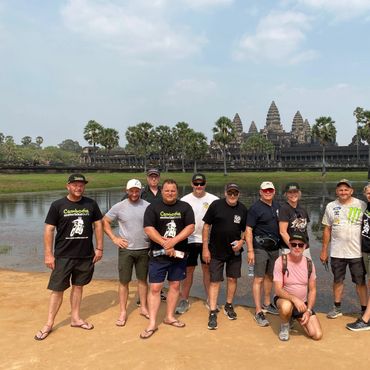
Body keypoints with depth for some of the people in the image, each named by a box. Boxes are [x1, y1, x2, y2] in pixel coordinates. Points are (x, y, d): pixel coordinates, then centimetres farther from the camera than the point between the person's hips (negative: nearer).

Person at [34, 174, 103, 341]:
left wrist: (99, 248, 3)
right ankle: (49, 323, 14)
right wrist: (48, 254, -8)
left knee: (78, 286, 14)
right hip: (63, 256, -2)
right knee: (58, 289, 2)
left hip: (86, 255, 2)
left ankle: (75, 318, 27)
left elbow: (98, 225, 7)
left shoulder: (91, 204, 1)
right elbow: (49, 229, -4)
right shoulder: (58, 205, -5)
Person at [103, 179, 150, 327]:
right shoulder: (119, 207, -4)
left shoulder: (148, 206, -3)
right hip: (126, 249, -1)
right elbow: (105, 222, 3)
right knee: (124, 281, 4)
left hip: (144, 249, 1)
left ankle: (143, 308, 28)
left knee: (143, 279, 14)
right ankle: (123, 312, 15)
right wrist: (114, 238, -4)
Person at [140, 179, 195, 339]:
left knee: (175, 285, 11)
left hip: (178, 253, 2)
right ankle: (152, 324, 4)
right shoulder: (153, 207, -1)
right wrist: (165, 244, -17)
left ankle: (170, 317, 27)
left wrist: (173, 241, -17)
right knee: (155, 288, -3)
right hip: (158, 254, -2)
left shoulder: (185, 207, 4)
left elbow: (190, 227, -5)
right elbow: (148, 229, -10)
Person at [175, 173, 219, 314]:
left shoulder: (214, 200, -2)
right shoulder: (185, 200, 0)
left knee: (207, 268, 9)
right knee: (188, 270, 6)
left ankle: (210, 299, 21)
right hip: (190, 239, 0)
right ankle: (184, 300, 16)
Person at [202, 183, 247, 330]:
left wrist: (241, 241, -11)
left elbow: (245, 229, 10)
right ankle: (213, 313, 7)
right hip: (216, 251, -3)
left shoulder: (243, 209, -2)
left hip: (235, 251, 3)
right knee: (214, 281, 0)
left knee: (232, 279, 13)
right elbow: (206, 226, -6)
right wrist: (205, 249, -8)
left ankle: (228, 306, 33)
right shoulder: (216, 205, -10)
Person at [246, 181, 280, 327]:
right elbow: (248, 230, -12)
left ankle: (267, 304, 34)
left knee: (269, 276, 18)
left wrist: (281, 243, 15)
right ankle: (258, 312, 1)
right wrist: (250, 250, -17)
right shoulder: (255, 208, -10)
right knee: (258, 279, -4)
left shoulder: (276, 206, 10)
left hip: (274, 247, 7)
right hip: (260, 248, -7)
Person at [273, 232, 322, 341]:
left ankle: (298, 319, 20)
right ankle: (285, 325, -4)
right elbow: (278, 290, -21)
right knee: (286, 306, -41)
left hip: (303, 303, 4)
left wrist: (308, 311, -9)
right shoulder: (281, 261, -16)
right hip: (284, 299, -4)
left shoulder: (309, 263, -3)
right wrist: (294, 299, -37)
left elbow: (312, 290, 3)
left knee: (317, 335, -11)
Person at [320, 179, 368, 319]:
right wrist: (324, 251, 7)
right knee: (338, 280, 13)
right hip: (337, 253, 2)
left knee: (360, 281, 6)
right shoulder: (331, 206, 5)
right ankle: (337, 308, 27)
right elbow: (327, 230, 8)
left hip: (357, 252, -2)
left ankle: (365, 309, 18)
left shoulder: (362, 205, -2)